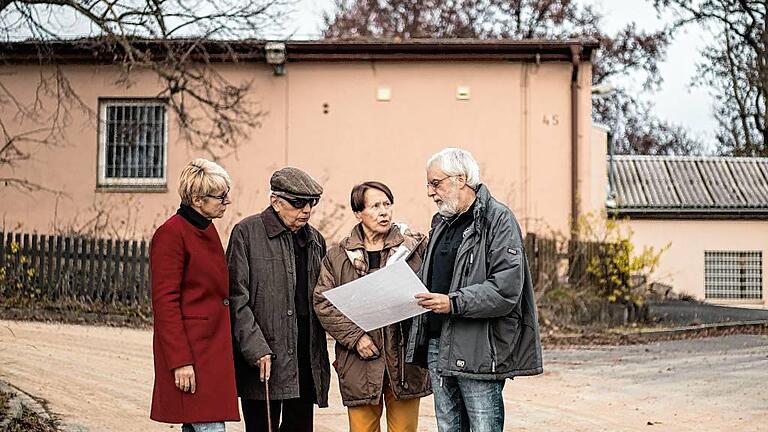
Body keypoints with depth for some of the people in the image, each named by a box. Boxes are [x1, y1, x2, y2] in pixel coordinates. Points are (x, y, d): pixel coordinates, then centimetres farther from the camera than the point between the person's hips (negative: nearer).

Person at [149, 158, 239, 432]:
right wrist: (180, 361, -19)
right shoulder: (171, 233, -12)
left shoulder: (208, 230, 16)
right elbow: (165, 301, -16)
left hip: (213, 346, 9)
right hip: (190, 349, -9)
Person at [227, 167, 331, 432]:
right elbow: (236, 297, -9)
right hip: (263, 360, -5)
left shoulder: (315, 240, 13)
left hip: (307, 358, 5)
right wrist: (256, 350, -16)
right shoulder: (247, 233, -4)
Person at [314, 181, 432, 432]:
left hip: (405, 361, 0)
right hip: (360, 364, 0)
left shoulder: (416, 247, 6)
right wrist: (355, 337, -9)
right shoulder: (337, 257, 6)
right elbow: (323, 303, 2)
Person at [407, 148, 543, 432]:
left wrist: (454, 303, -25)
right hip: (437, 345, 8)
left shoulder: (498, 219, -8)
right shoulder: (442, 222, 19)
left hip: (477, 350, -8)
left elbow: (507, 288, -18)